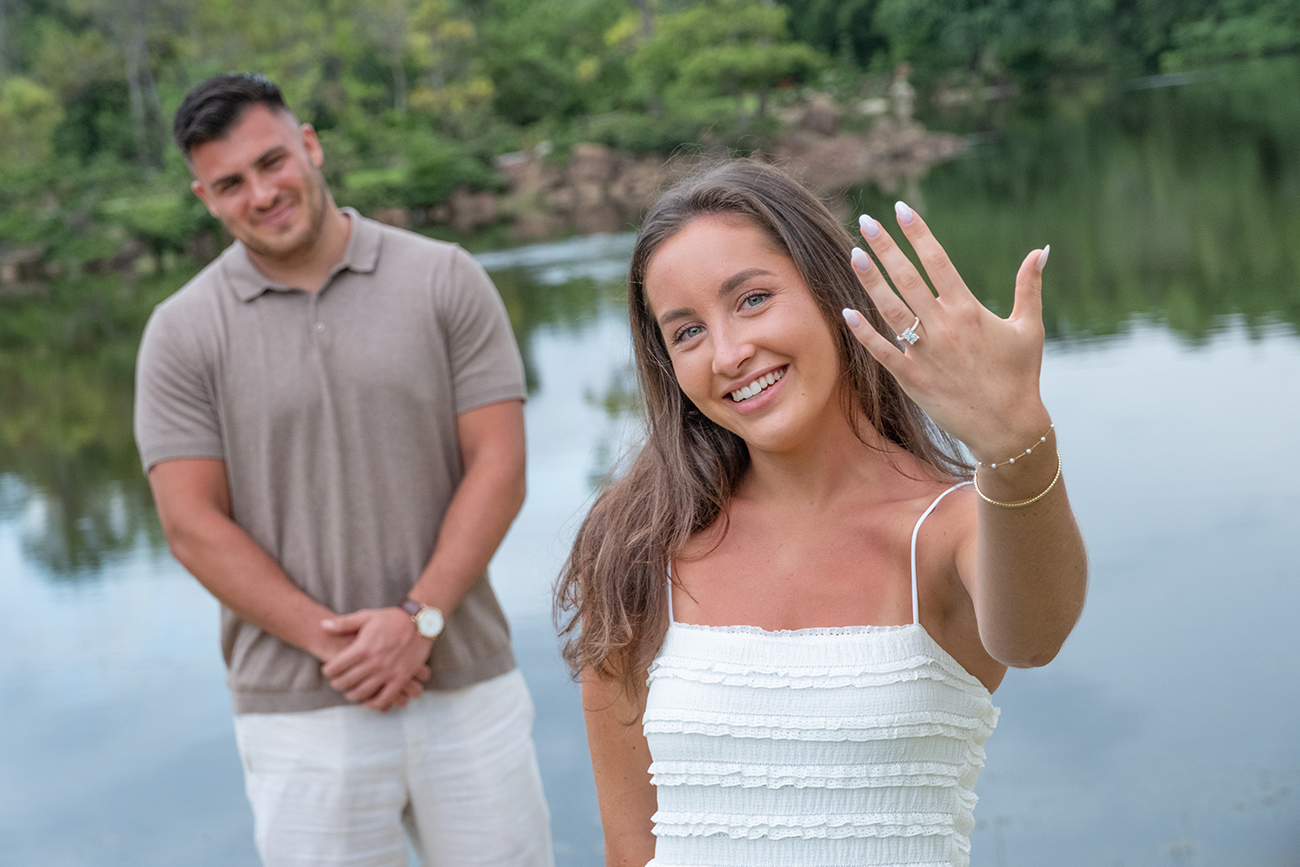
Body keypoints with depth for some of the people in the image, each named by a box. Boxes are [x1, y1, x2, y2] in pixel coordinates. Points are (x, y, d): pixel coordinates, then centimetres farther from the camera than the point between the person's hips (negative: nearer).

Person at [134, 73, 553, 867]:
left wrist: (419, 620, -14)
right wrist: (335, 644, -13)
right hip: (299, 709, -1)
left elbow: (499, 467, -3)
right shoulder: (184, 332, 0)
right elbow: (193, 525, -4)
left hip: (469, 685, 1)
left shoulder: (445, 280, 1)